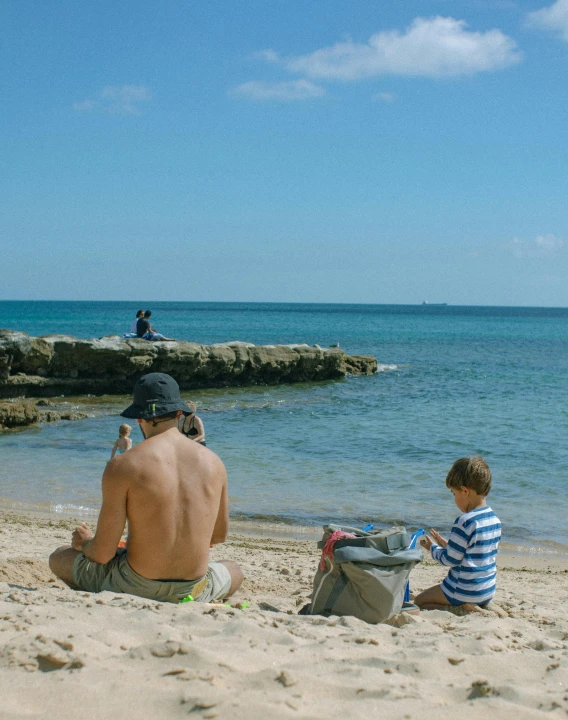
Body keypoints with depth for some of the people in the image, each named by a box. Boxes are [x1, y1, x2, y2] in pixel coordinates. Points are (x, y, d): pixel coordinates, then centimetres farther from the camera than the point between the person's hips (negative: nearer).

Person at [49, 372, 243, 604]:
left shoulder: (122, 466, -14)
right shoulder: (213, 463, -2)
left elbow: (103, 553, -13)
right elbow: (220, 535, 13)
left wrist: (84, 544, 12)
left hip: (135, 589, -3)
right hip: (194, 591, 3)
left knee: (59, 557, 24)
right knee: (234, 570, 39)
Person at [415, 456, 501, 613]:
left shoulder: (465, 522, -22)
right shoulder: (495, 520, 4)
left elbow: (451, 560, -16)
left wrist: (433, 548, 3)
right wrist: (447, 545, 15)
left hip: (465, 591, -9)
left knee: (419, 601, 7)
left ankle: (463, 608, -10)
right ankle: (480, 606, 8)